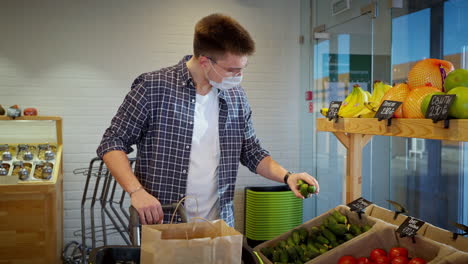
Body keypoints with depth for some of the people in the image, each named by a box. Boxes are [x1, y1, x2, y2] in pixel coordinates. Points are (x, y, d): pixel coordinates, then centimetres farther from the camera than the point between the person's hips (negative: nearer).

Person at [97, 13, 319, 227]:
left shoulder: (237, 98, 2)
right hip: (161, 224, -3)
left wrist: (286, 176, -3)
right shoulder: (153, 88, -12)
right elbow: (112, 144, -7)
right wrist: (136, 191, -20)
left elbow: (252, 152, 12)